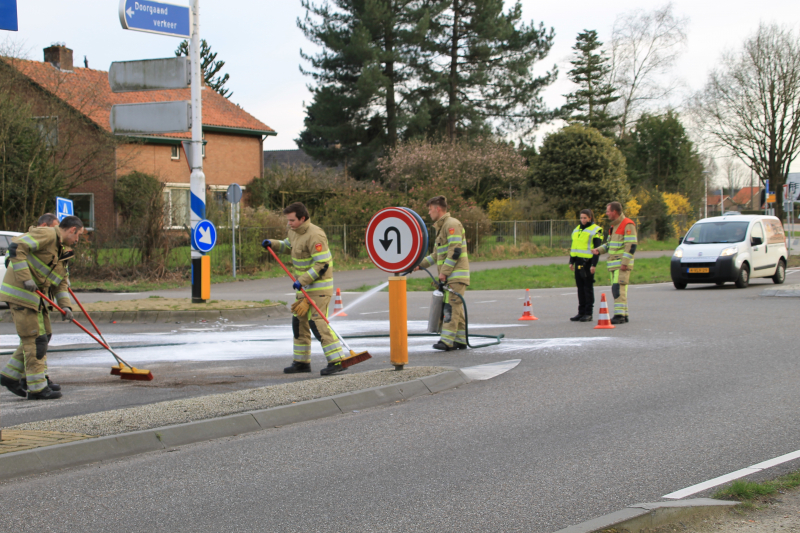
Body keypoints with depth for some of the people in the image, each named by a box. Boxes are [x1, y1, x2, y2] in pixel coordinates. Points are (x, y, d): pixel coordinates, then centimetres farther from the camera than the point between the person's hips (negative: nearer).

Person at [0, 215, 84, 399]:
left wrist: (66, 306, 3)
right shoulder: (47, 234, -12)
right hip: (20, 293, -10)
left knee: (43, 336, 16)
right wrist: (26, 278, -26)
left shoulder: (61, 250, 18)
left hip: (36, 297, 10)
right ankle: (37, 388, 0)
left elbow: (61, 283, 18)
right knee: (34, 339, -6)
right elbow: (16, 247, -24)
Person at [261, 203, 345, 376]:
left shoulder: (315, 235, -22)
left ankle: (337, 361, -15)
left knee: (317, 322, -16)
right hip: (303, 285, 10)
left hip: (318, 286, -10)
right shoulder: (295, 231, 8)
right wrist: (272, 244, 10)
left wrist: (303, 280, -27)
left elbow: (322, 264, -25)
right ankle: (302, 362, 21)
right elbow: (288, 246, 29)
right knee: (299, 322, 12)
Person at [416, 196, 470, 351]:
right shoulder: (441, 227, 22)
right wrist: (421, 264, 18)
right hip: (450, 275, 10)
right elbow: (437, 254, 28)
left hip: (456, 274, -10)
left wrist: (444, 271, -19)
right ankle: (460, 340, 11)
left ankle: (447, 340, -18)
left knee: (451, 306, -14)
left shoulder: (452, 224, -10)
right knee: (456, 307, 9)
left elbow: (455, 251, -19)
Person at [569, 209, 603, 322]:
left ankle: (588, 314, 0)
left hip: (588, 262, -7)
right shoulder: (577, 230, 17)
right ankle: (581, 312, 13)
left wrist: (594, 265, -15)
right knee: (580, 288, 8)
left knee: (588, 288, -4)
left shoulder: (595, 230, -5)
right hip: (578, 262, 7)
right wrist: (571, 262, 16)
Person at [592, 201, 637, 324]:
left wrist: (625, 262, -22)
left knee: (618, 289, -15)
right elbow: (610, 243, 26)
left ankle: (619, 315, -18)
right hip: (614, 264, 10)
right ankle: (624, 315, 13)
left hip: (622, 264, -9)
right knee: (617, 290, 9)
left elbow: (631, 245, -17)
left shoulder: (628, 225, -11)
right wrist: (599, 250, 8)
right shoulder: (614, 225, 19)